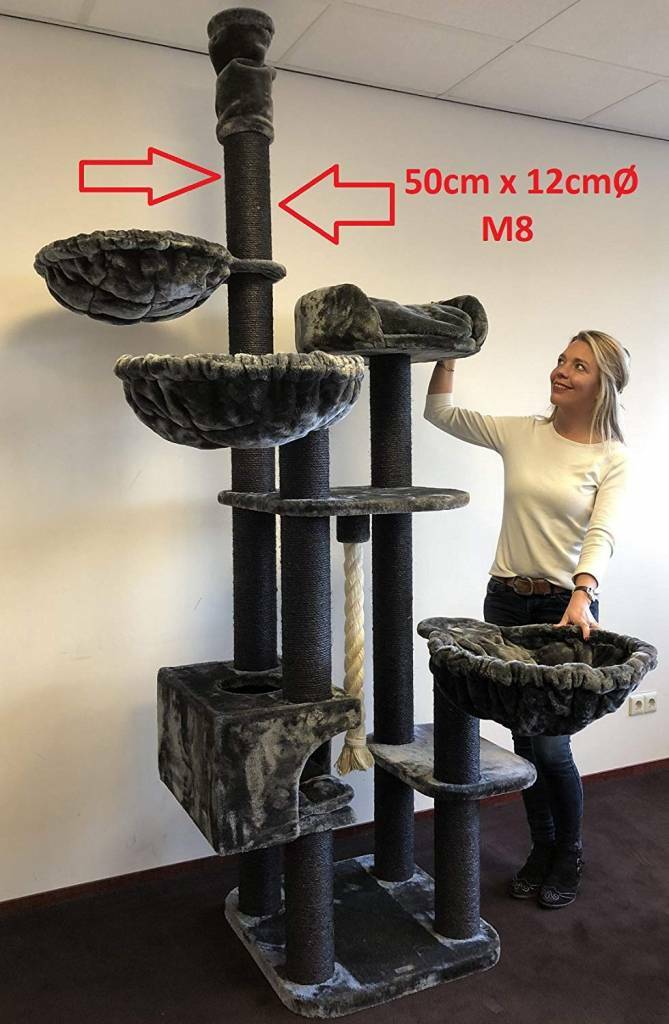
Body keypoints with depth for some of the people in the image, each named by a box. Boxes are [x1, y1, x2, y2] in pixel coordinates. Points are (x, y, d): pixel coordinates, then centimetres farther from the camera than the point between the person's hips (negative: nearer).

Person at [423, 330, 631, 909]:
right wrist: (449, 353, -8)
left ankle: (569, 855, 29)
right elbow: (440, 412, 4)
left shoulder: (613, 458, -6)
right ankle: (542, 849, 35)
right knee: (525, 739, 12)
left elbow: (602, 535, -19)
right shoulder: (521, 434, 2)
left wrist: (582, 596, -35)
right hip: (505, 601, 3)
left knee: (551, 744, 0)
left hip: (567, 606, -3)